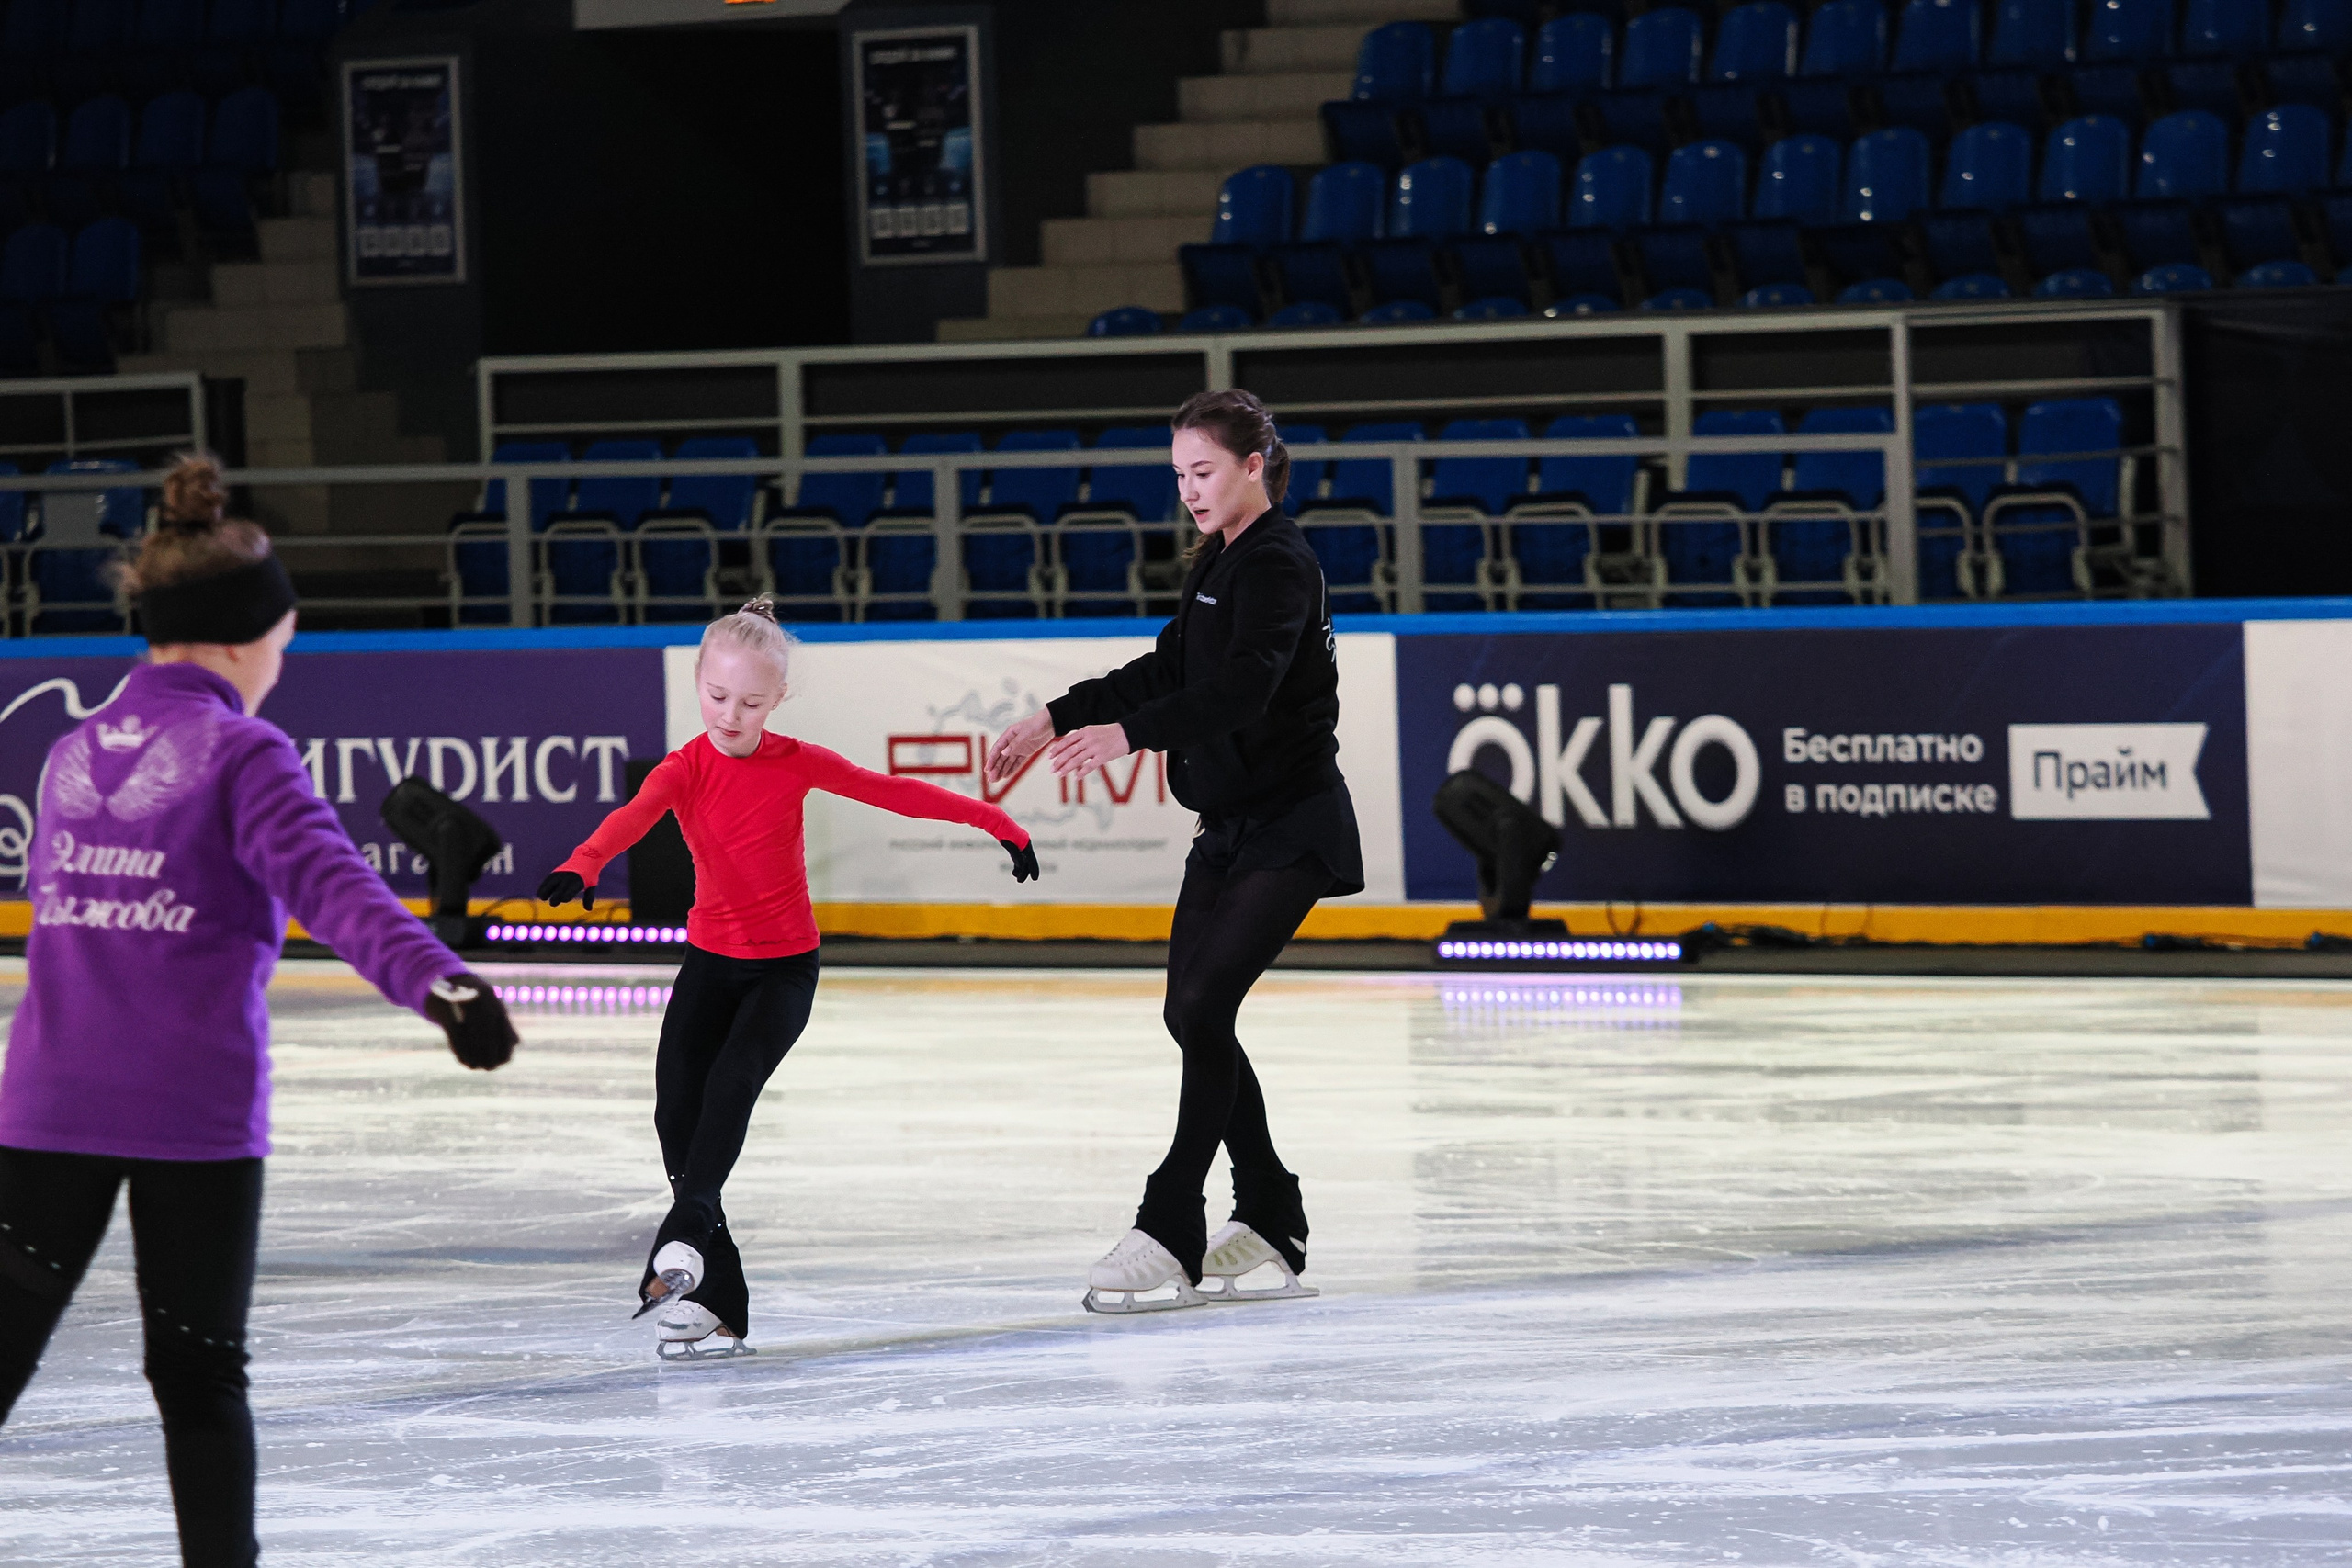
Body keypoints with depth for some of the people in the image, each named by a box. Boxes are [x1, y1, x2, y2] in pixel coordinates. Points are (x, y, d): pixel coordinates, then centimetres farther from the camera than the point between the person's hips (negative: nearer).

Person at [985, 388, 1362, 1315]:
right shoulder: (1220, 565, 13)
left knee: (1203, 1004, -17)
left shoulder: (1279, 567, -17)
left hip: (1290, 829, -10)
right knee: (1193, 1015, 9)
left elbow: (1239, 688, -31)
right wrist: (1057, 719, 14)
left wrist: (1125, 735, -43)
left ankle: (1170, 1236, -16)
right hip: (1230, 824, 10)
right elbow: (1168, 671, 21)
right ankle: (1269, 1228, 17)